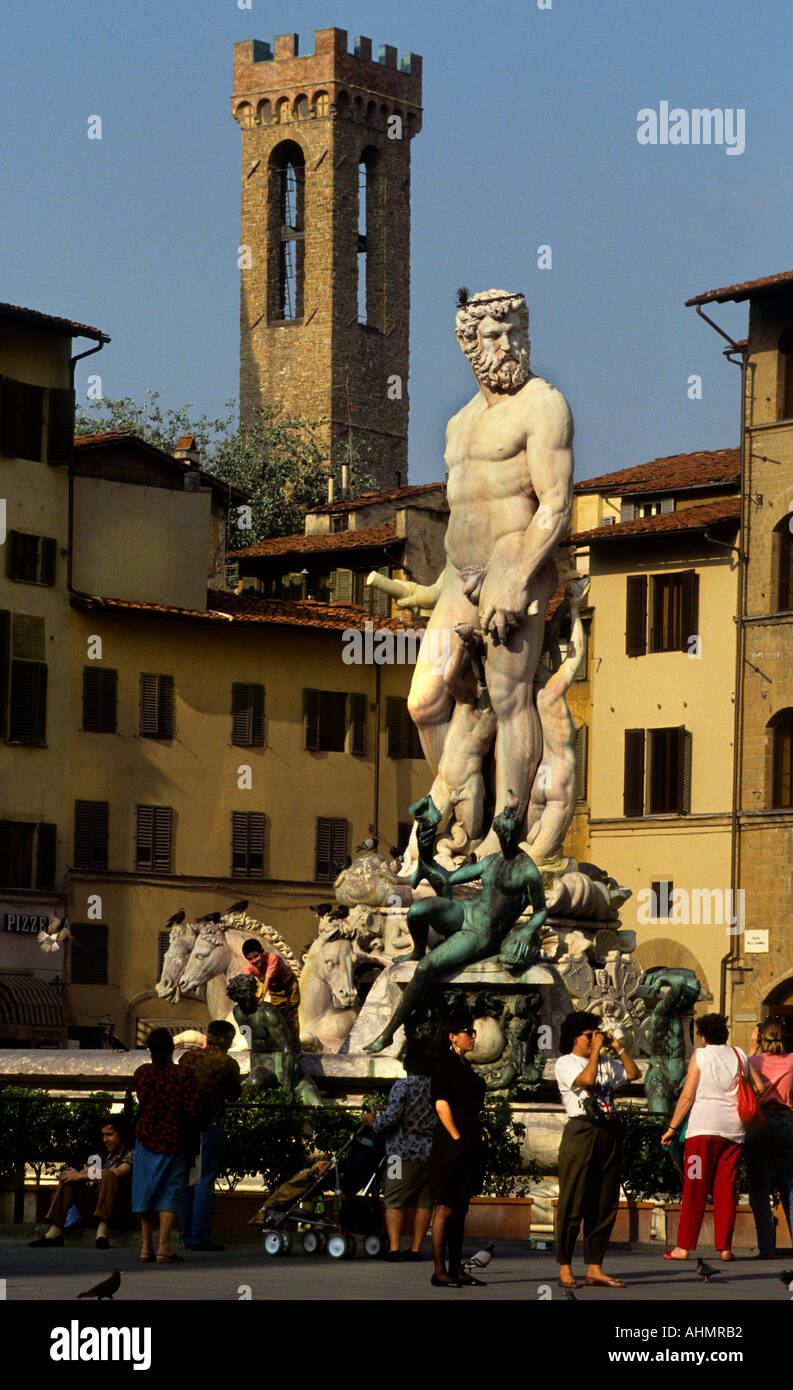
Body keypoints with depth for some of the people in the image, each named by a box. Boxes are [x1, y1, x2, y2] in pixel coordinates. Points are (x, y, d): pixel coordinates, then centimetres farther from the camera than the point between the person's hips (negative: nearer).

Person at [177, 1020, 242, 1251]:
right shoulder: (227, 1063, -6)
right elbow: (234, 1094, 5)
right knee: (205, 1181, -2)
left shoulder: (188, 1057, 6)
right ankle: (200, 1237, -5)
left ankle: (187, 1235, 16)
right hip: (207, 1125, -5)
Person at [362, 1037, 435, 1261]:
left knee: (394, 1201, 1)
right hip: (432, 1154, 5)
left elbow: (392, 1115, -17)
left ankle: (393, 1247, -9)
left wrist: (373, 1122, 0)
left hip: (405, 1152, -5)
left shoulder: (403, 1085, -10)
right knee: (423, 1202, 9)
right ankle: (415, 1248, 8)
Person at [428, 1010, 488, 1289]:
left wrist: (478, 1137, 15)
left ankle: (456, 1269, 13)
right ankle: (439, 1271, -6)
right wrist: (457, 1139, -17)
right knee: (446, 1207, -7)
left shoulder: (465, 1067, 17)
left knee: (460, 1209, 10)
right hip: (450, 1146, -9)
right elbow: (442, 1105, -16)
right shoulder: (444, 1065, -9)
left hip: (469, 1145, 9)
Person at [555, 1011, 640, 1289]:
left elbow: (633, 1073, 18)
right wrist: (596, 1051, -8)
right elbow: (586, 1079, -16)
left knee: (605, 1204, 5)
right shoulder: (565, 1063, 0)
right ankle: (565, 1269, -3)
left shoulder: (606, 1063, 20)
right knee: (573, 1203, -6)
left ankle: (594, 1269, 9)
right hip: (581, 1133, -7)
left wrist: (617, 1048, 12)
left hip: (608, 1135, 7)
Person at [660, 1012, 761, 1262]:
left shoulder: (700, 1056, 0)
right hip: (733, 1129, 3)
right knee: (726, 1190, 6)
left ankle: (684, 1246, -3)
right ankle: (725, 1247, 3)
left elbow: (687, 1096, -4)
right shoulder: (739, 1055, 9)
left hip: (703, 1129, -3)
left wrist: (672, 1128, 1)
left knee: (695, 1189, -1)